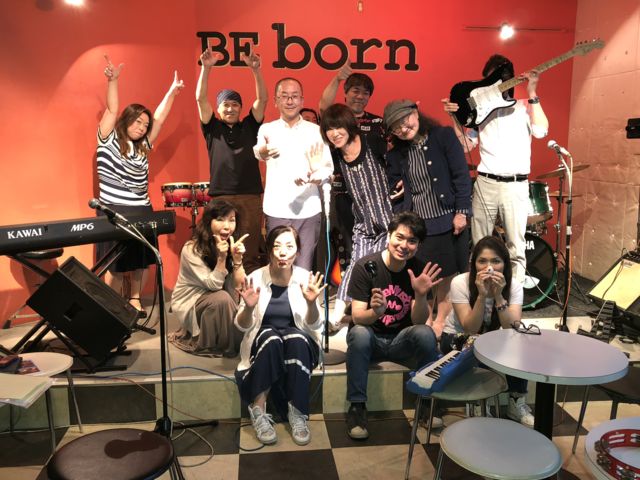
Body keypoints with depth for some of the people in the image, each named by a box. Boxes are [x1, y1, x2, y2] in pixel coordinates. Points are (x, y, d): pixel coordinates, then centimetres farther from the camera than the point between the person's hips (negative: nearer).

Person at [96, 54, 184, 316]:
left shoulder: (142, 146, 11)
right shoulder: (109, 141, -1)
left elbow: (159, 119, 12)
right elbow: (112, 109, -12)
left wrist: (172, 92, 13)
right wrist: (112, 80, -22)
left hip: (142, 211, 5)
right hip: (113, 211, -5)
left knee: (141, 260, 9)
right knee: (115, 264, 1)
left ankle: (135, 301, 22)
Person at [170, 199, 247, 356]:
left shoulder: (231, 244, -7)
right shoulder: (192, 249, -22)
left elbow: (238, 288, -14)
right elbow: (214, 285, -24)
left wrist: (237, 258, -28)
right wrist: (221, 257, -37)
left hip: (214, 300, 5)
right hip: (189, 303, -5)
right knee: (221, 298, -31)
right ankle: (208, 345, -11)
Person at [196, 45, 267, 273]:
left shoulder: (249, 127, 12)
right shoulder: (213, 129, 10)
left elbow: (262, 99, 2)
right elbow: (200, 99, 0)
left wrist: (255, 69, -11)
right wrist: (206, 68, -11)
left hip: (251, 197, 1)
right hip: (220, 197, 0)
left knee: (251, 254, 1)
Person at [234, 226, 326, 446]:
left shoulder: (305, 278, -9)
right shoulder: (256, 278, -10)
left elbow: (314, 326, -8)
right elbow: (243, 327, -6)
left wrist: (311, 303, -28)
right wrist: (249, 308, -28)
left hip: (299, 342, 0)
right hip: (264, 342, 0)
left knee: (296, 339, -34)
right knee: (271, 338, -34)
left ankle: (298, 413, -24)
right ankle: (258, 410, -23)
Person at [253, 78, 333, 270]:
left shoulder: (316, 131, 7)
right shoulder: (267, 129, 4)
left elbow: (328, 168, 5)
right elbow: (257, 152, -18)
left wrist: (314, 177, -17)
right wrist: (263, 151, -42)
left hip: (309, 211, 1)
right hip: (277, 211, 0)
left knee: (304, 269, 2)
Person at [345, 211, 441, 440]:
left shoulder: (419, 271, -7)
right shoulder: (366, 266, -15)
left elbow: (419, 321, -12)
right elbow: (357, 317, -19)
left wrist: (421, 295, -32)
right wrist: (375, 312, -41)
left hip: (401, 341, 2)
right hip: (371, 339, -2)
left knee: (425, 333, -28)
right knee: (359, 334, -35)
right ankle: (357, 407, -20)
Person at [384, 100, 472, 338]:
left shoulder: (444, 136, -3)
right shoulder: (395, 153, 6)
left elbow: (461, 175, -7)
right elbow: (394, 191, 10)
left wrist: (461, 211, -12)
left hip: (448, 219, -2)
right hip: (416, 225, 2)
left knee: (449, 275, 8)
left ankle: (443, 320, 23)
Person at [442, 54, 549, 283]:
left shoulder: (524, 107, 6)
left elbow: (541, 131, -11)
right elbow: (467, 145, 12)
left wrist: (532, 93, -11)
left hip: (515, 185, -2)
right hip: (485, 183, 3)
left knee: (516, 247, 0)